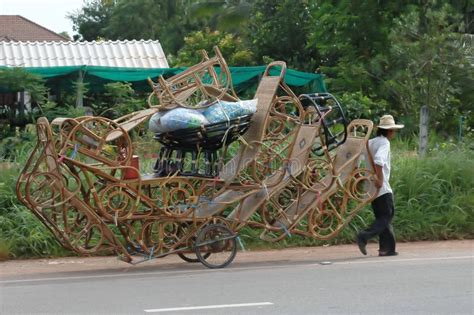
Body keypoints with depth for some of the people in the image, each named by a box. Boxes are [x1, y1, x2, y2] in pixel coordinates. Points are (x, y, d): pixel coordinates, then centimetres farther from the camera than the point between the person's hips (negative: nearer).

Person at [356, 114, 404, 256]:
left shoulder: (369, 142, 15)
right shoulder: (384, 142, -10)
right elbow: (378, 160, -27)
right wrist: (380, 178, -24)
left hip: (371, 186, 8)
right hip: (382, 187, -8)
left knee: (381, 217, 12)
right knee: (387, 216, -4)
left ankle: (387, 248, 10)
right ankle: (364, 236, -21)